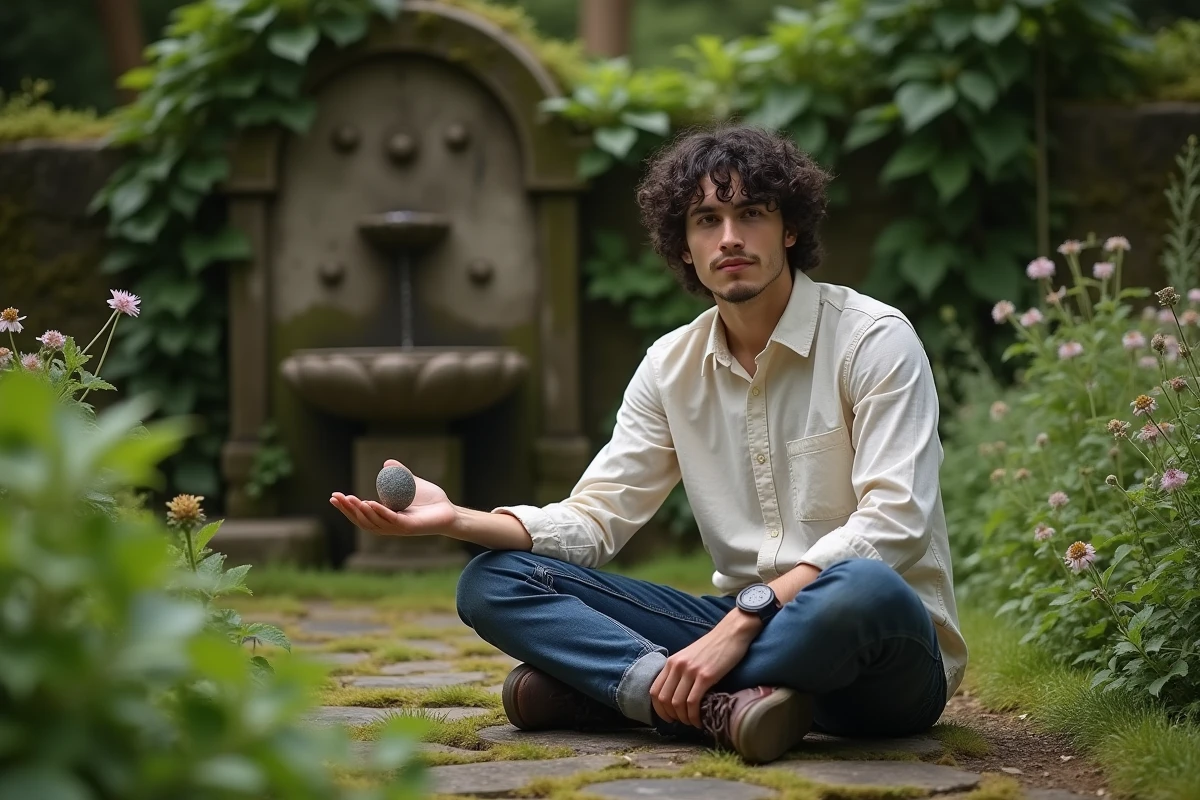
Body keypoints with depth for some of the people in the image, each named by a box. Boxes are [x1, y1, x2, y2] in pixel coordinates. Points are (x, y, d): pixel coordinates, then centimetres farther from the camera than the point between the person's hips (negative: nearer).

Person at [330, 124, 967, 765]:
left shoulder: (874, 340, -9)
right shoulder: (671, 365, 9)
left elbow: (892, 526, -19)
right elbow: (594, 520, 5)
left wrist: (746, 616, -28)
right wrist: (455, 519, -12)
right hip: (739, 625, 5)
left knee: (863, 591, -43)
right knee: (492, 581, -7)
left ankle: (591, 686, -26)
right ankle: (714, 705, -30)